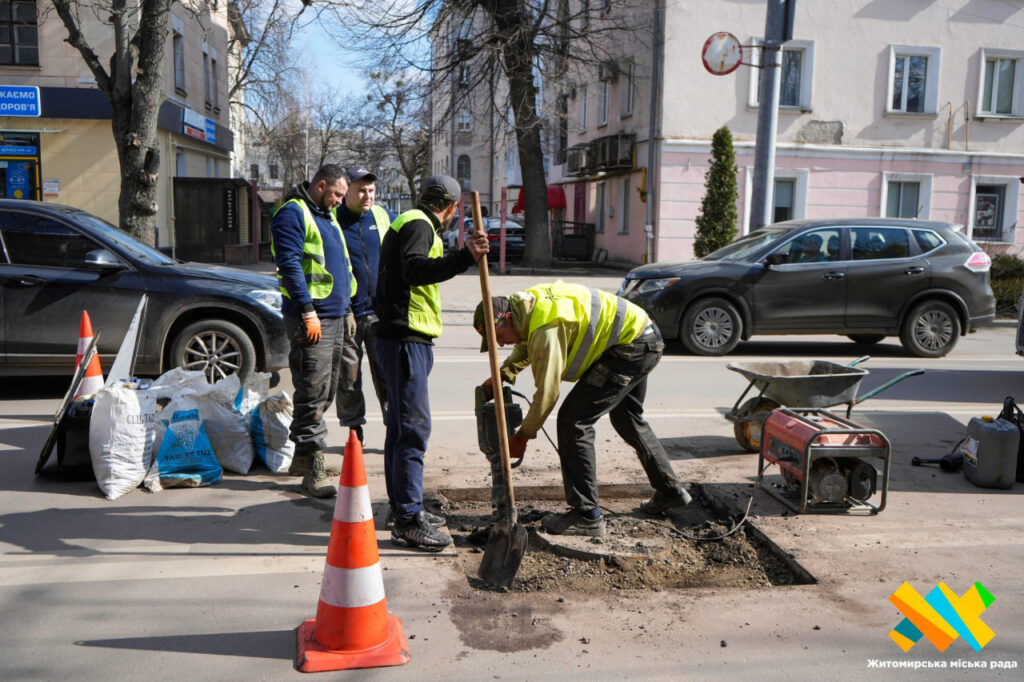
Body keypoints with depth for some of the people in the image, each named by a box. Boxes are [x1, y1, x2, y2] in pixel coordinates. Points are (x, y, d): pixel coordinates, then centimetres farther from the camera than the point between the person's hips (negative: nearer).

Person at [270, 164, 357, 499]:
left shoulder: (327, 217, 22)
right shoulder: (292, 214, -8)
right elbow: (290, 264, -16)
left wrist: (347, 308, 21)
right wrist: (308, 312, -20)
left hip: (335, 317, 10)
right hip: (311, 319, -9)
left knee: (324, 393, 14)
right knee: (312, 395, -8)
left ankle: (302, 458, 26)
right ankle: (314, 470, -4)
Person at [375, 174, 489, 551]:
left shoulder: (413, 223, 22)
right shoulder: (417, 225, -10)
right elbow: (414, 270, -29)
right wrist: (464, 257, -38)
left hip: (404, 339, 11)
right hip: (406, 340, -11)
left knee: (402, 426, 15)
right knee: (413, 427, -10)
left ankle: (403, 506, 26)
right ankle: (407, 520, -6)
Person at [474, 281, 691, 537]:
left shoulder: (546, 328, -27)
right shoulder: (527, 303, 3)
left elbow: (547, 392, -23)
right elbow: (525, 348, 24)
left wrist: (522, 436, -12)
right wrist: (501, 375, 9)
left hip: (632, 346, -11)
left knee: (573, 420, -12)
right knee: (628, 419, 27)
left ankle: (587, 515, -6)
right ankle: (670, 491, 41)